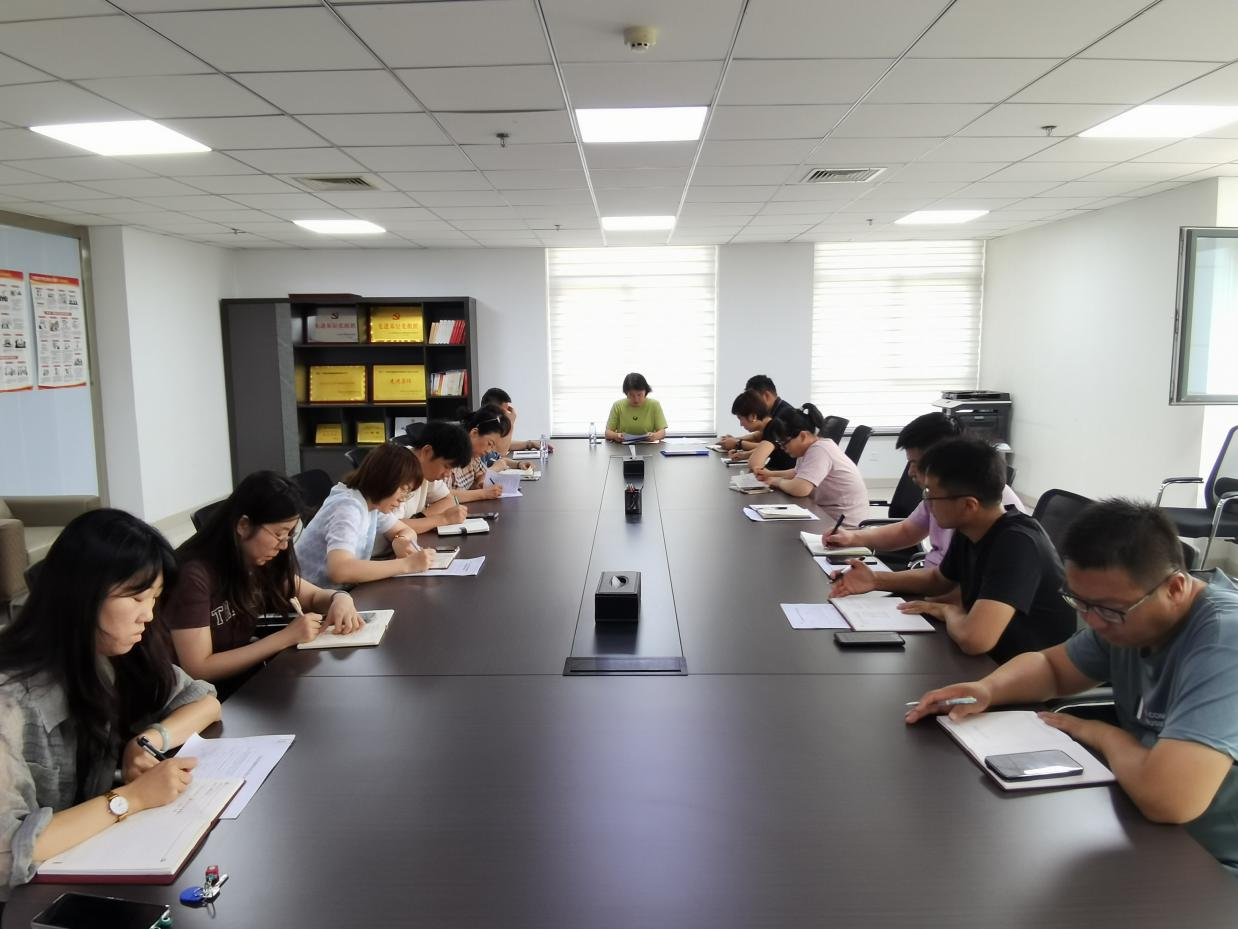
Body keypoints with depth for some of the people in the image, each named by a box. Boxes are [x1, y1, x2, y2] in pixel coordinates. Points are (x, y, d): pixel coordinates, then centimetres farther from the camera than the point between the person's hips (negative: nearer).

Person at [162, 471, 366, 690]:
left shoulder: (259, 561, -2)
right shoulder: (194, 574, -23)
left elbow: (313, 596, 10)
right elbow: (197, 670, -23)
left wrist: (340, 598, -13)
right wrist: (286, 637, -26)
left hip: (247, 676, 7)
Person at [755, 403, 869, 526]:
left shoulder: (819, 451, -23)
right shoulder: (808, 447, 6)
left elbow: (799, 489, -33)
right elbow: (798, 473, 25)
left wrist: (777, 481, -14)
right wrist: (771, 474, 9)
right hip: (825, 512, 9)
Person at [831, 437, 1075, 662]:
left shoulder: (1017, 544, -29)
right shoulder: (968, 530, -4)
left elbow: (973, 638, -42)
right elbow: (939, 580, 17)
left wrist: (949, 611, -20)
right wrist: (876, 580, 3)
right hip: (989, 662, 7)